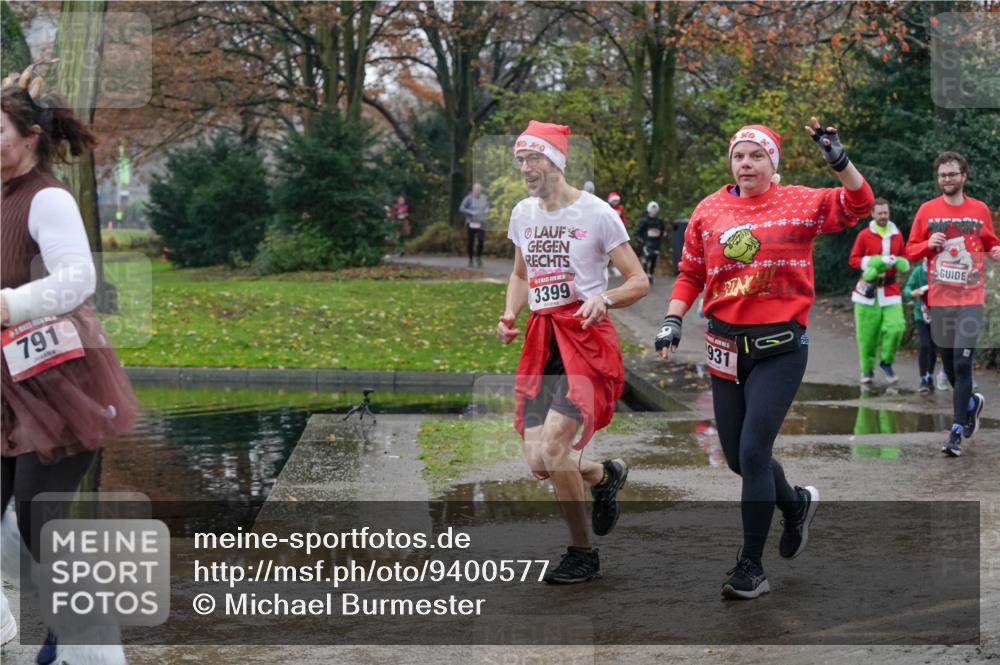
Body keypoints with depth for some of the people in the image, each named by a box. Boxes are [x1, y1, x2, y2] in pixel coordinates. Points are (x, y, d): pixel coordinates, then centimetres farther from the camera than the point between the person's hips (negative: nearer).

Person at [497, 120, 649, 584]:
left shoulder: (595, 213, -6)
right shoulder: (522, 214, 13)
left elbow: (639, 283, -4)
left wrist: (604, 299, -24)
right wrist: (510, 315, 8)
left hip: (587, 340, -6)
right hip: (540, 341, 6)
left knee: (553, 448, -18)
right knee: (538, 463, -3)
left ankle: (582, 554, 2)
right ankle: (606, 476, 31)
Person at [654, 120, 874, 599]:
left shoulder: (799, 204, -2)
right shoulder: (709, 210, 7)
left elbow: (858, 205, -11)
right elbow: (690, 273, 13)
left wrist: (839, 160, -23)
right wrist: (673, 320, 1)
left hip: (780, 347, -4)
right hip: (725, 346, 5)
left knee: (753, 452, -12)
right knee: (737, 457, 11)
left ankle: (751, 567, -1)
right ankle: (797, 503, 42)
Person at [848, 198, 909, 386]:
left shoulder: (897, 234, 10)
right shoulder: (864, 235, 1)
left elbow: (904, 259, 18)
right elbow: (853, 259, -1)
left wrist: (900, 263, -7)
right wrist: (875, 262, -15)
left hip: (890, 289, 2)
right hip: (868, 289, -2)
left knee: (896, 327, -15)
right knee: (867, 333, -1)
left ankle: (886, 362, 6)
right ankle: (867, 369, 15)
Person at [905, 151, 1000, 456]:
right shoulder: (927, 210, 4)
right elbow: (911, 250, 8)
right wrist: (928, 244, -12)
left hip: (970, 299, -2)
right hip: (939, 300, 2)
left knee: (962, 364, -11)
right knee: (949, 365, 10)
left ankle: (957, 433, -9)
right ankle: (972, 402, 40)